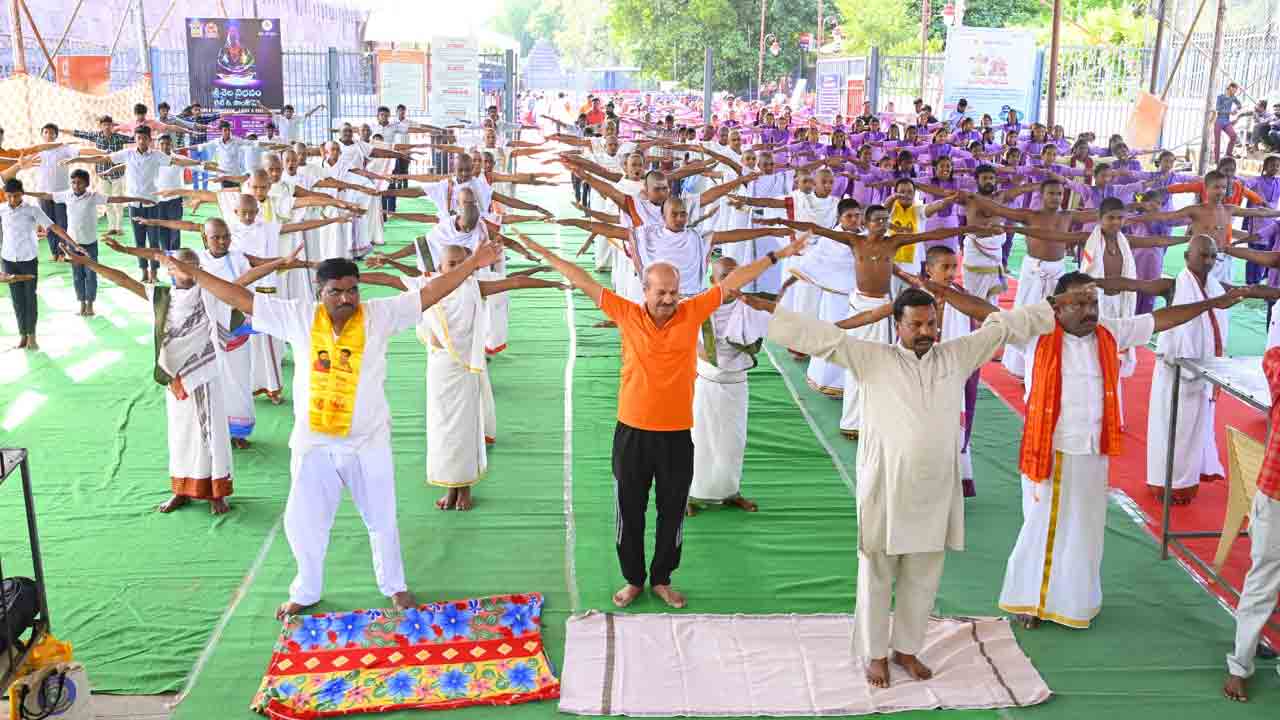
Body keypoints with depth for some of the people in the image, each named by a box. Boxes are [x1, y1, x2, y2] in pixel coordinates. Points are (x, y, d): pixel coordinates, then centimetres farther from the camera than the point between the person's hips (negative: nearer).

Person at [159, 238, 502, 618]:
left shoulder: (380, 315, -10)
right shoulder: (298, 317, -7)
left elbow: (429, 293, -12)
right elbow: (242, 298, -4)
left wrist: (471, 264, -17)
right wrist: (193, 273, -4)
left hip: (369, 442, -1)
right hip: (314, 443, 1)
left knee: (382, 519, 14)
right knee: (303, 521, 12)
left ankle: (394, 586, 36)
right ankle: (306, 592, 35)